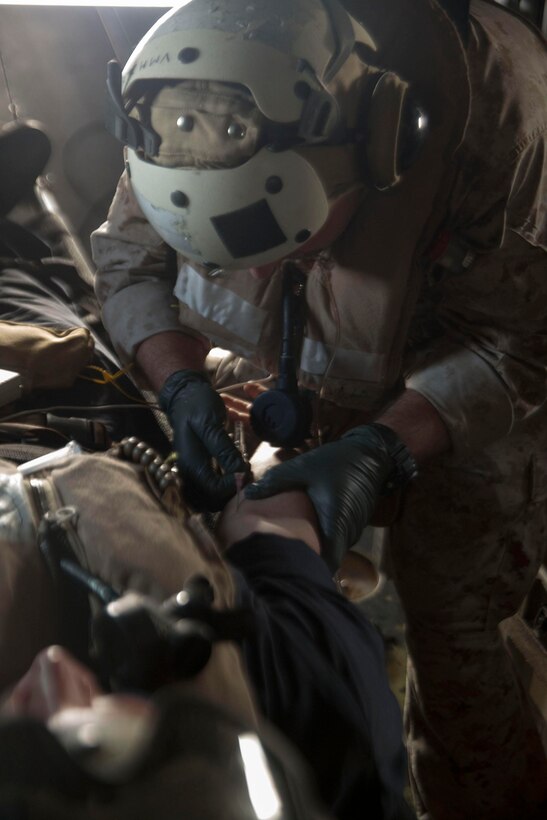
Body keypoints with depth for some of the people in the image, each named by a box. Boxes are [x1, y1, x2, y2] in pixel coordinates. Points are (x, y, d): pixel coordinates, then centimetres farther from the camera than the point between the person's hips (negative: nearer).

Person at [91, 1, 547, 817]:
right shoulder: (197, 108, -25)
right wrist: (181, 382, -26)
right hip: (334, 386, 4)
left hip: (479, 393, -4)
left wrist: (381, 449, -41)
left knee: (447, 616, -5)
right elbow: (127, 261, -9)